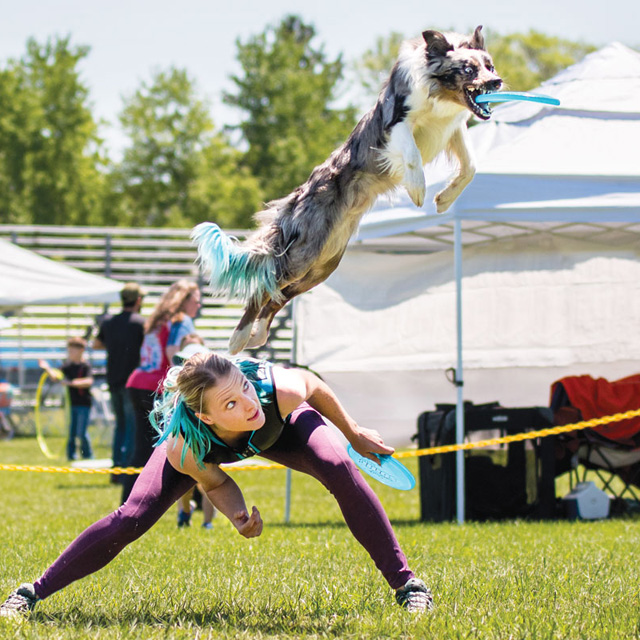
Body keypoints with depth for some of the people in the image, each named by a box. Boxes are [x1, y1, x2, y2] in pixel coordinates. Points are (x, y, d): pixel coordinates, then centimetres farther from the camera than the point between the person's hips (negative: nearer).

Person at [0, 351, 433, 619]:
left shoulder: (279, 392, -46)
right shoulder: (184, 445, -43)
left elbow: (313, 385, -18)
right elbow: (214, 482, -17)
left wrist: (354, 434, -4)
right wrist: (238, 516, -36)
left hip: (279, 427, 1)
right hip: (211, 450, -1)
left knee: (339, 469, -25)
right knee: (129, 520, -12)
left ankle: (406, 584, -13)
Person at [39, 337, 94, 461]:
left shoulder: (85, 366, -9)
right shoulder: (68, 366, 9)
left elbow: (88, 381, -23)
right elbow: (55, 376, 4)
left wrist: (71, 382, -31)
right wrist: (47, 368, -15)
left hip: (83, 404, -6)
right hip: (71, 403, 6)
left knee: (81, 433, -8)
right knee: (70, 432, 8)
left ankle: (88, 456, 7)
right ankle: (71, 455, 17)